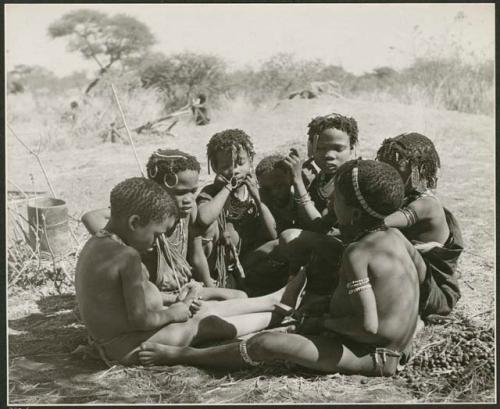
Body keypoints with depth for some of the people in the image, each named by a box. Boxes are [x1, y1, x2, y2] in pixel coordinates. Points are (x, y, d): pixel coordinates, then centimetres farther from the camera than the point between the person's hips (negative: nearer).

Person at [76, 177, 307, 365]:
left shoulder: (96, 244, 4)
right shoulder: (127, 257, -28)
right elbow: (139, 319, -28)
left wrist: (171, 302, 5)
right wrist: (171, 314, -11)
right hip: (129, 347, -9)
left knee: (208, 308, 13)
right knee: (210, 324, 1)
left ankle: (276, 299, 24)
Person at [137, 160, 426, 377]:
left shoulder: (356, 253, -22)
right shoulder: (396, 235, 2)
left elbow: (368, 325, -28)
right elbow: (421, 270, 22)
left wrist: (323, 322, -12)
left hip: (368, 354, -9)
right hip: (395, 348, 9)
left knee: (267, 344, -19)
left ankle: (180, 356, -11)